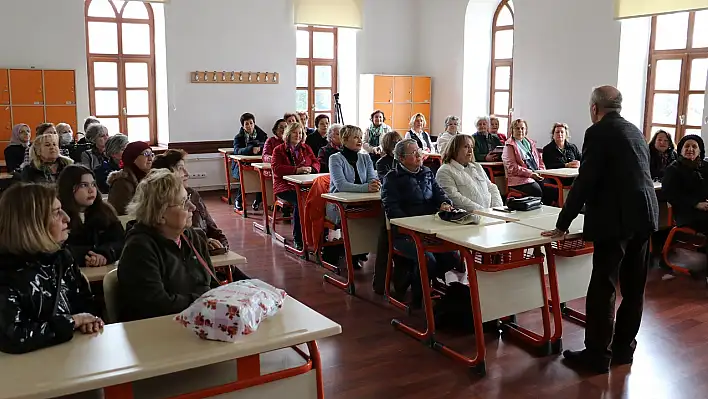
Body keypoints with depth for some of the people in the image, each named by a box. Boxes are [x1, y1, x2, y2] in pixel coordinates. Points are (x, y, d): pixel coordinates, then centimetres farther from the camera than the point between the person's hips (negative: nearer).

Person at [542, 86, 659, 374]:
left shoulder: (598, 132, -9)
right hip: (644, 214, 9)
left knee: (603, 287, -1)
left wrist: (562, 225, -8)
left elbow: (585, 181, -14)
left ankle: (597, 355, 6)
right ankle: (623, 348, 27)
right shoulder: (634, 130, 16)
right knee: (633, 287, 14)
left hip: (616, 218, -9)